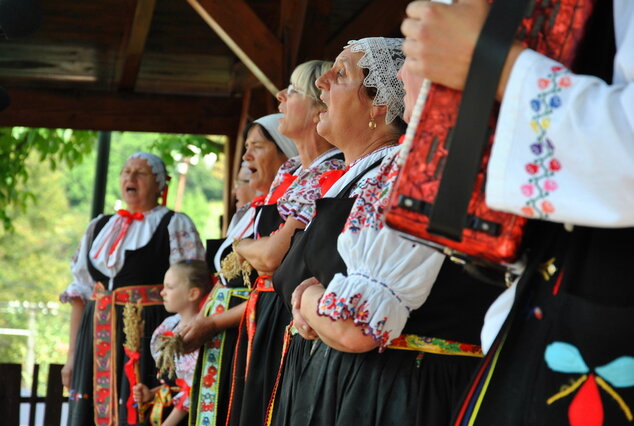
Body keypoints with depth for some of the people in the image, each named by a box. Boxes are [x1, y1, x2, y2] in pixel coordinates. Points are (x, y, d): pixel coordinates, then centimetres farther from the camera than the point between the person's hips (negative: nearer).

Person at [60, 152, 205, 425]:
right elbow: (80, 293, 17)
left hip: (147, 336, -5)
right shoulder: (99, 228, 18)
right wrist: (71, 357, 11)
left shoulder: (176, 226, 2)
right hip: (98, 339, 5)